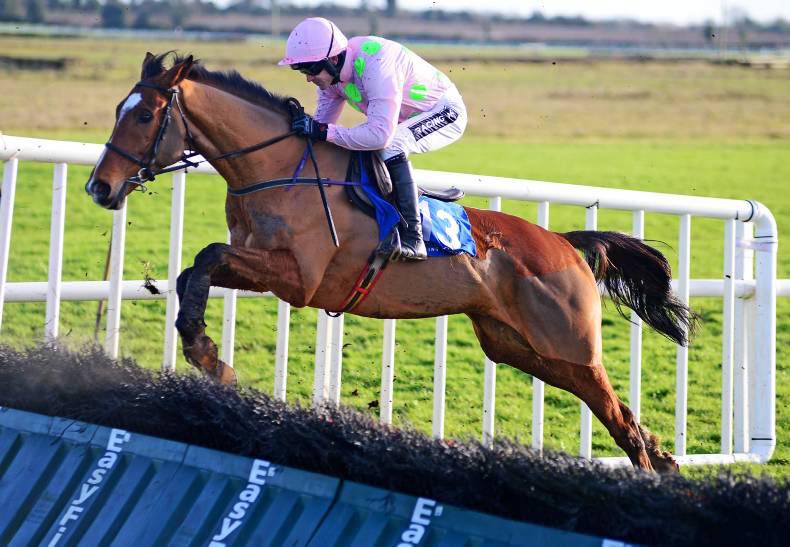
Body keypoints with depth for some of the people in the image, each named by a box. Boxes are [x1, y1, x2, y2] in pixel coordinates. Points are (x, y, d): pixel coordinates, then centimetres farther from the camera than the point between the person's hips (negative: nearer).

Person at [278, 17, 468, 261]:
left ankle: (412, 238, -30)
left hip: (446, 112, -9)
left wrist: (325, 131, -41)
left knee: (390, 145, -33)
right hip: (408, 119, 9)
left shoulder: (375, 65, -37)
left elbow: (381, 135, -42)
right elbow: (322, 124, 1)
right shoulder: (330, 73, -10)